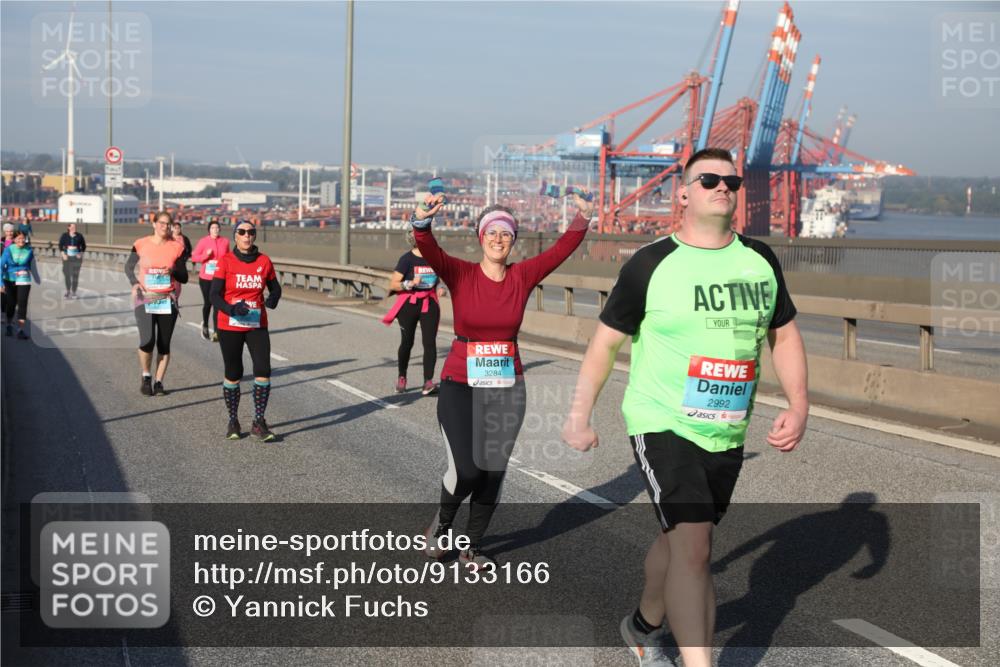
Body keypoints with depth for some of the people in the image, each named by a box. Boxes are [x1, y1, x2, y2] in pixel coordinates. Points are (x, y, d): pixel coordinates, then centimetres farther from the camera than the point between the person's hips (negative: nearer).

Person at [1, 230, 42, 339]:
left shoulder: (29, 251, -5)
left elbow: (33, 267, 9)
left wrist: (38, 280, 20)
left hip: (24, 281, 0)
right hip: (10, 280, 0)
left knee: (22, 304, -10)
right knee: (10, 303, 12)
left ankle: (21, 330, -10)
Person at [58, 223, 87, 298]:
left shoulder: (79, 236, 1)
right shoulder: (64, 235, 2)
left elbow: (84, 246, 9)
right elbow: (60, 245, 4)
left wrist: (81, 254, -4)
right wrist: (63, 254, -7)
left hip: (76, 258, -1)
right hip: (67, 257, 1)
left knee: (75, 275, -6)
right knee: (67, 274, 3)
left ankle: (73, 292, 0)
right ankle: (68, 291, 18)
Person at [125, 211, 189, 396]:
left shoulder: (176, 247, 2)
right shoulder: (142, 245, 0)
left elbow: (184, 278, 5)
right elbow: (128, 266, 13)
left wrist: (173, 271, -15)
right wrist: (134, 283, -4)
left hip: (168, 300, 2)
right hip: (145, 298, -2)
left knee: (164, 344, 3)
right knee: (147, 340, -15)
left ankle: (159, 382, 15)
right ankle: (146, 377, 9)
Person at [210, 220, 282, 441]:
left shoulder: (264, 261, 2)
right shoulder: (225, 261, -5)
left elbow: (275, 288, 13)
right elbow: (215, 295, -7)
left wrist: (273, 299, -11)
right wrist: (232, 309, -26)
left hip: (257, 326, 2)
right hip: (229, 327, -2)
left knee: (263, 371, -10)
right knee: (233, 374, 7)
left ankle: (258, 422, 1)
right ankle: (233, 421, 23)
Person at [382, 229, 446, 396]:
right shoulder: (407, 259, -10)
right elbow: (393, 284, -12)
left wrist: (439, 288, -1)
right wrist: (410, 284, -27)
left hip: (429, 303, 3)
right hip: (409, 304, -3)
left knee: (430, 342, -10)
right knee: (407, 342, 6)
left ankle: (428, 382, -13)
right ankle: (402, 378, 27)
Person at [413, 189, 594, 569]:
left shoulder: (522, 277, -1)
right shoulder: (460, 274, -8)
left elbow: (562, 249, -8)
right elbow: (429, 250, -25)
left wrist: (582, 220, -26)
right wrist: (423, 221, -46)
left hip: (507, 390, 3)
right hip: (460, 387, -3)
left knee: (493, 474, 8)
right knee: (466, 471, -11)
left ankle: (472, 548, 29)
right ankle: (442, 523, 23)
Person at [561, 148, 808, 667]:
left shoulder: (760, 260, 5)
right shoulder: (651, 263, -8)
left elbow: (784, 336, 15)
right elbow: (605, 341, -1)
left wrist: (798, 406, 1)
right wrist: (579, 417, -2)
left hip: (727, 433, 5)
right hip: (662, 425, -5)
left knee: (678, 538, 19)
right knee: (693, 547, -18)